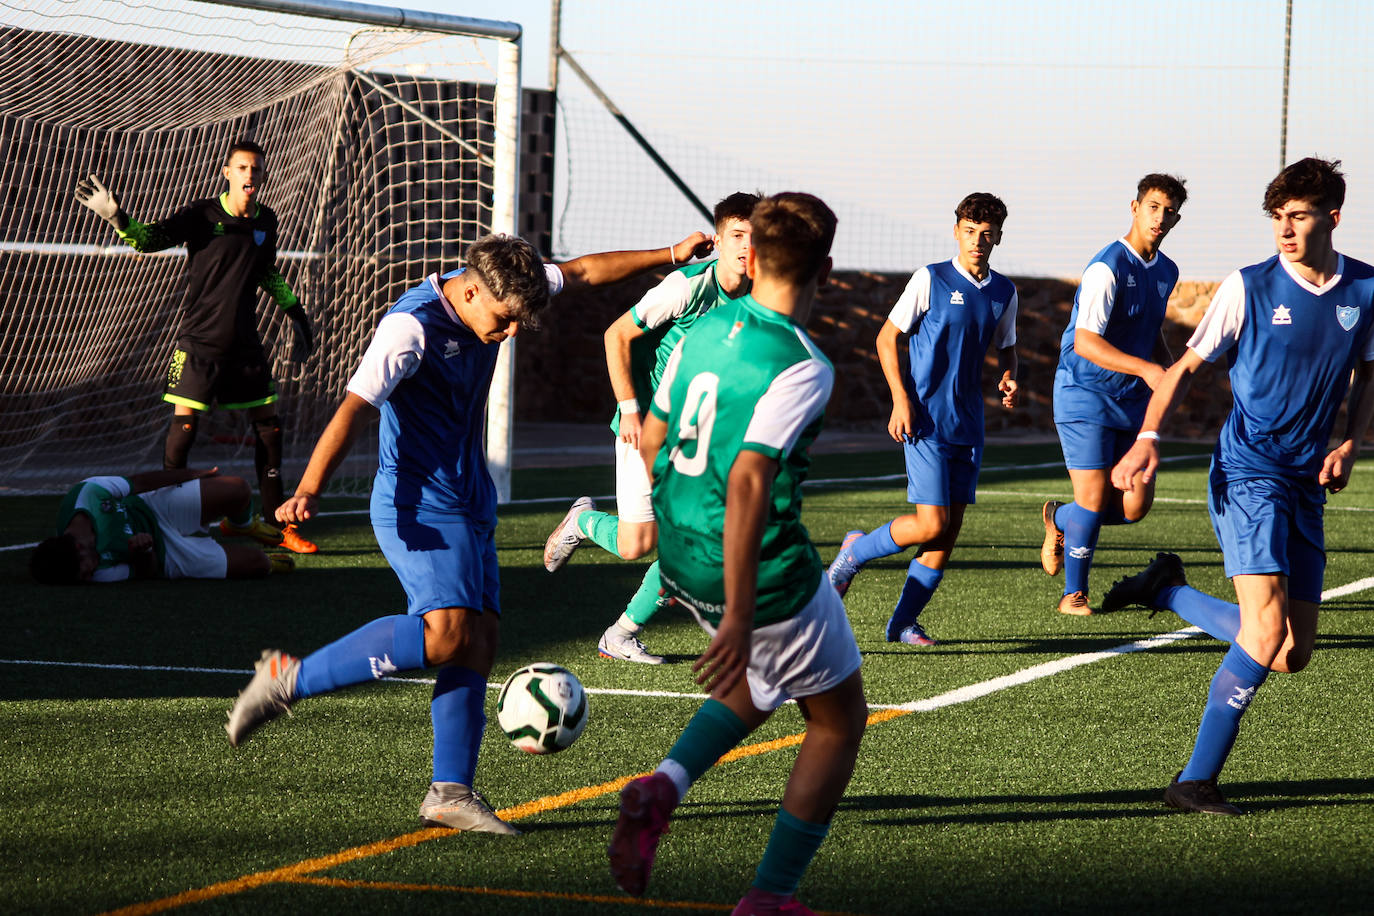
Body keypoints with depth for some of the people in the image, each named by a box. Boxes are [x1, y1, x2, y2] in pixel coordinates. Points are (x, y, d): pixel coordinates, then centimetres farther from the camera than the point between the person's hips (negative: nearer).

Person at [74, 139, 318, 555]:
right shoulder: (202, 215, -9)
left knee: (269, 424, 6)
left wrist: (295, 311, 26)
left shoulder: (266, 221, 7)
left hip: (245, 342, 5)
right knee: (183, 424, -12)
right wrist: (116, 216, -34)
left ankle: (274, 522, 17)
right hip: (200, 340, -5)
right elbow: (152, 239, -17)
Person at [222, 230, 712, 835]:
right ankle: (289, 680, -16)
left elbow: (582, 272, 18)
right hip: (419, 505, -9)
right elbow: (354, 410, -27)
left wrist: (669, 256, 21)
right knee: (448, 634, -23)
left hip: (469, 501, 9)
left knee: (481, 639, 1)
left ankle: (451, 792, 4)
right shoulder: (412, 326, -20)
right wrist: (309, 491, -38)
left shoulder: (495, 290, 4)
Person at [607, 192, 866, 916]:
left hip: (680, 556, 7)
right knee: (839, 719, 13)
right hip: (761, 571, -7)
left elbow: (651, 438, 13)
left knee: (763, 681, 32)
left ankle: (663, 788, 8)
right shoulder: (801, 367, -20)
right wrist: (738, 617, -29)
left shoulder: (701, 331, 2)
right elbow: (748, 482, -28)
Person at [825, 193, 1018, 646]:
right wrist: (901, 400, -12)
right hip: (926, 420, -6)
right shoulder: (930, 280, -6)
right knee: (932, 524, -13)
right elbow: (887, 338, -3)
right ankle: (856, 551, 13)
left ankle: (904, 621, 11)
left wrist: (1009, 379, 0)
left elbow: (1006, 349, 23)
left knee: (950, 528, 2)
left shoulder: (1004, 293, 9)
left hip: (968, 423, 6)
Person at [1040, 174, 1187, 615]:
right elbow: (1086, 342, -24)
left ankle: (1061, 519, 29)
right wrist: (1144, 368, -33)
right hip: (1086, 396, -7)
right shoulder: (1107, 268, -18)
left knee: (1136, 504, 0)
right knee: (1093, 499, -10)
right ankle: (1074, 594, 10)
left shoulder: (1166, 271, 9)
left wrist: (1169, 364, 8)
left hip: (1132, 399, 7)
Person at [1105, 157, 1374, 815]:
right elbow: (1187, 367, 0)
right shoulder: (1249, 289, -6)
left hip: (1307, 486, 5)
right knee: (1266, 632, -19)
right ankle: (1196, 781, -11)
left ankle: (1168, 590, 24)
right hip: (1248, 472, -5)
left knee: (1292, 656, 4)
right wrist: (1148, 437, -16)